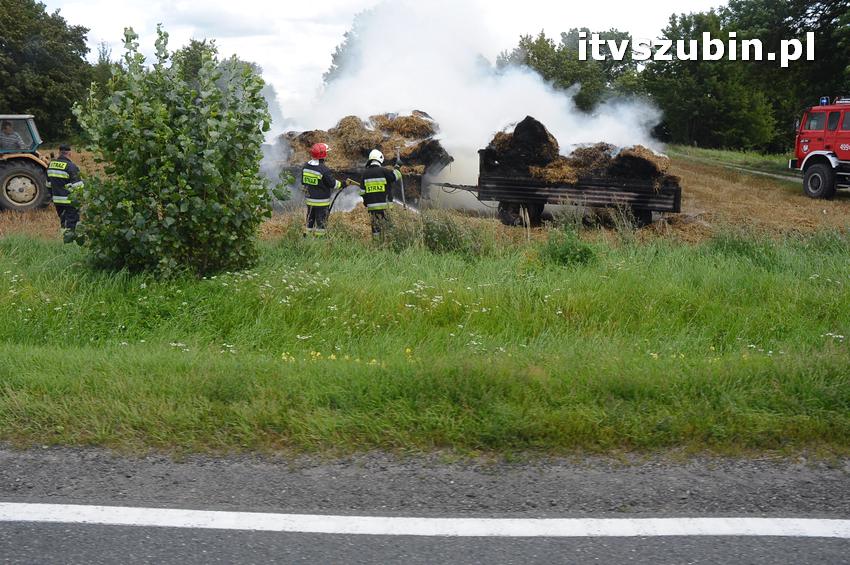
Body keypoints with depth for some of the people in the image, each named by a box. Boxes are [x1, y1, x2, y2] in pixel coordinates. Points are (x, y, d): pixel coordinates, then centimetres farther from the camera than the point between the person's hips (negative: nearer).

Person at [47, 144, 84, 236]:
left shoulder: (51, 164, 8)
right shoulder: (71, 166, -16)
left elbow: (48, 183, 16)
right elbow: (77, 186, -16)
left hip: (57, 200, 7)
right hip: (69, 201, -7)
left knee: (63, 221, 18)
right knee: (71, 222, -1)